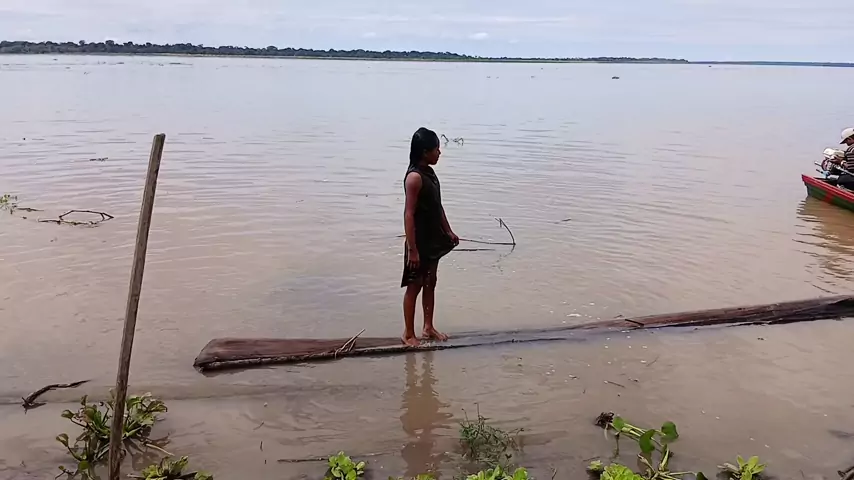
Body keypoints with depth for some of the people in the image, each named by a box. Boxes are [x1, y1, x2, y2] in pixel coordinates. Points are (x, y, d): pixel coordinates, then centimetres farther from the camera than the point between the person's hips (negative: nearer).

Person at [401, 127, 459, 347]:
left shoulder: (429, 172, 7)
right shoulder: (414, 177, -21)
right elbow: (409, 214, -22)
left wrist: (448, 232, 18)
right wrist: (412, 249, -23)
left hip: (433, 238, 9)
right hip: (419, 241, -9)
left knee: (430, 283, 17)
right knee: (414, 286, 3)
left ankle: (428, 328, 30)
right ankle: (408, 333, 17)